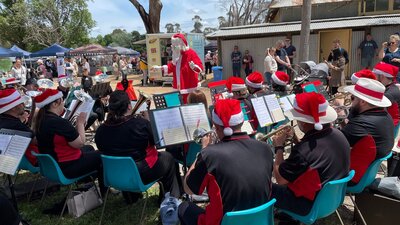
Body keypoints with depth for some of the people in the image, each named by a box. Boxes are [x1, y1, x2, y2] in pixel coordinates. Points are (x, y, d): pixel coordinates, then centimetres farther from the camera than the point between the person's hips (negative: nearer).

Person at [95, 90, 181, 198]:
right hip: (142, 175, -5)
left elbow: (103, 151, 6)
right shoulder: (141, 124, -22)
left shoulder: (100, 130, -11)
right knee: (167, 157, 21)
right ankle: (173, 198, 32)